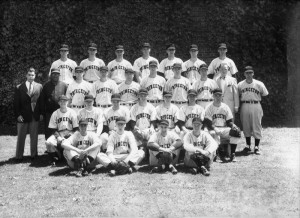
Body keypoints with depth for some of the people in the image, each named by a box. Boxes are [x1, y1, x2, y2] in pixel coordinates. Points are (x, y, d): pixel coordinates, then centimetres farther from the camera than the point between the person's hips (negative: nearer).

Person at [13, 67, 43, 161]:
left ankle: (34, 154, 21)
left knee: (34, 136, 9)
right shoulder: (19, 88, 0)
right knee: (21, 137, 6)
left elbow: (41, 101, 6)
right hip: (23, 116, -1)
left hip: (35, 116, 1)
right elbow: (16, 103, -1)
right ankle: (19, 156, 14)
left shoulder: (39, 86, 4)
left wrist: (41, 113, 0)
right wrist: (18, 115, -8)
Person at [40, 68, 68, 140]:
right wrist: (42, 113, 3)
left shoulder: (64, 85, 4)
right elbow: (42, 100, 8)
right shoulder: (46, 85, 7)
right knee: (48, 132, 6)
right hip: (49, 113, 1)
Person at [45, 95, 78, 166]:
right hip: (58, 134, 1)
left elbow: (76, 128, 0)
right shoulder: (55, 113, 5)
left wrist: (70, 135, -16)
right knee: (49, 143, -28)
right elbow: (53, 129, 3)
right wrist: (58, 137, -13)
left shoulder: (72, 112, 1)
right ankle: (54, 159, 0)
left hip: (70, 134, -1)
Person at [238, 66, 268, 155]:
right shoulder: (240, 84, 4)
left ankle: (257, 147, 8)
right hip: (244, 106, 2)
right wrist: (242, 99, 3)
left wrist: (256, 98, 4)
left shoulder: (259, 84, -2)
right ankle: (248, 145, 21)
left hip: (256, 106, -2)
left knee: (257, 127, 0)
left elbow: (265, 94, 8)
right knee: (246, 127, 8)